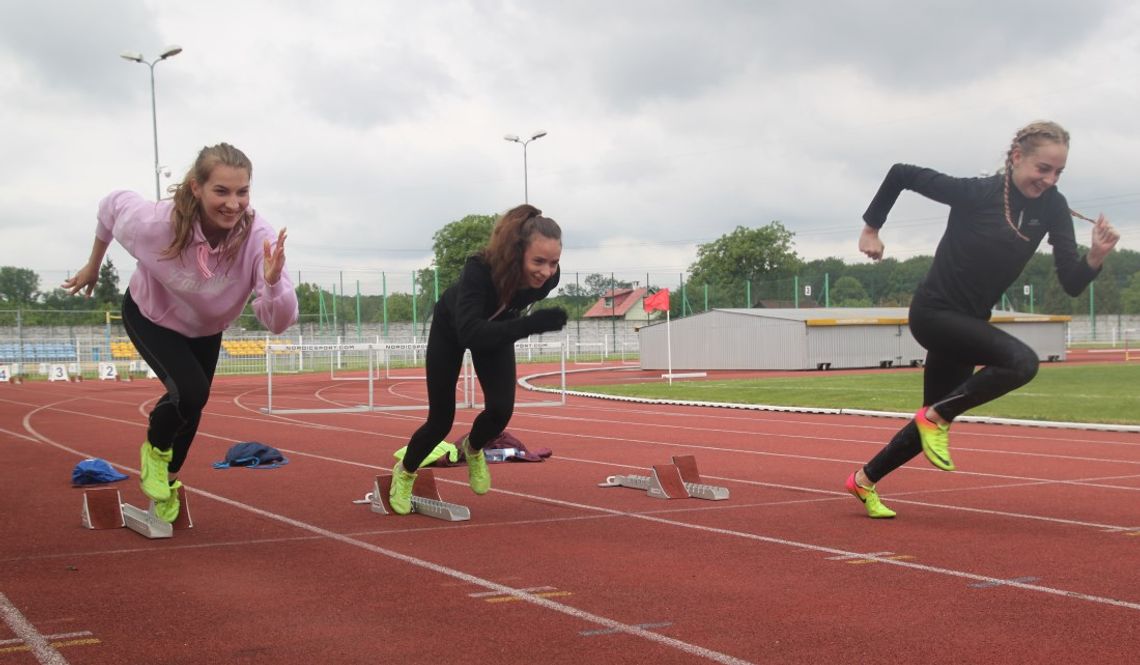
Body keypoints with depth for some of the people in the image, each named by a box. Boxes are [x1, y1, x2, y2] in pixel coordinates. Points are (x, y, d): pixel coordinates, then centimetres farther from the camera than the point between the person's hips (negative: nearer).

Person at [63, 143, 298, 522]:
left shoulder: (258, 238, -38)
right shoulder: (154, 222, -38)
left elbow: (279, 322, -39)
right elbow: (112, 205, -14)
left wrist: (273, 282, -60)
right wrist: (93, 266, 0)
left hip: (205, 330, 3)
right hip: (150, 317, -3)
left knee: (191, 407, 18)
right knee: (190, 391, -25)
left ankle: (166, 479, 49)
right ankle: (154, 449, 9)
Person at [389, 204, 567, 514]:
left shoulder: (547, 276, -32)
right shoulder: (480, 270, -46)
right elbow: (469, 335, -55)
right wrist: (531, 324, -63)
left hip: (496, 329, 3)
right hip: (452, 329, -3)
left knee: (501, 409, -14)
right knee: (441, 420, 3)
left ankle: (472, 449, 22)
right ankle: (405, 472, 34)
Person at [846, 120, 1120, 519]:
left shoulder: (1052, 208, -6)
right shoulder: (976, 193, -20)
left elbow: (1072, 284, -8)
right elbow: (901, 173, -10)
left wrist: (1096, 256, -28)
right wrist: (871, 228, -3)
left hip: (969, 322, 7)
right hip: (933, 312, -7)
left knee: (935, 420, 16)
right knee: (1021, 361, -29)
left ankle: (864, 480, 34)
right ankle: (936, 417, -10)